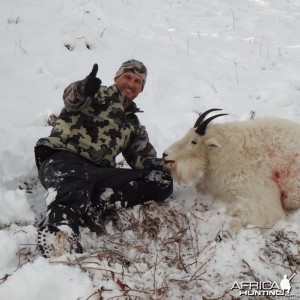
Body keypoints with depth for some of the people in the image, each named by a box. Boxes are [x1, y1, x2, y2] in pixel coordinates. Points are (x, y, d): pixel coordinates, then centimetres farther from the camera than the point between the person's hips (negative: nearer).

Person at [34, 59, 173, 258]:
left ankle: (96, 205, -30)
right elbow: (72, 97, -10)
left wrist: (158, 166, -10)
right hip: (63, 159, -5)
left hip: (98, 173, 5)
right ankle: (59, 230, -68)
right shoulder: (97, 95, 13)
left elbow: (143, 155, 15)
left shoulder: (133, 124, 29)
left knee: (162, 181, -14)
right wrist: (83, 89, -36)